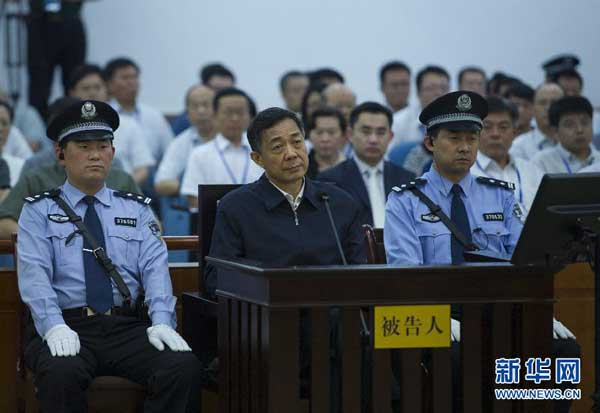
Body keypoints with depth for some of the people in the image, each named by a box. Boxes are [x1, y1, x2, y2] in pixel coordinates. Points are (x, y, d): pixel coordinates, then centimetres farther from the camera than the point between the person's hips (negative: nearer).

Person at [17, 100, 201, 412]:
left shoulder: (137, 210, 19)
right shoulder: (39, 211, 12)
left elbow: (155, 268, 5)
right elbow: (34, 274, -3)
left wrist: (161, 322, -15)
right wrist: (54, 327, -22)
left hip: (129, 327, 2)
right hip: (68, 329, -2)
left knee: (184, 368, -27)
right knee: (61, 373, -37)